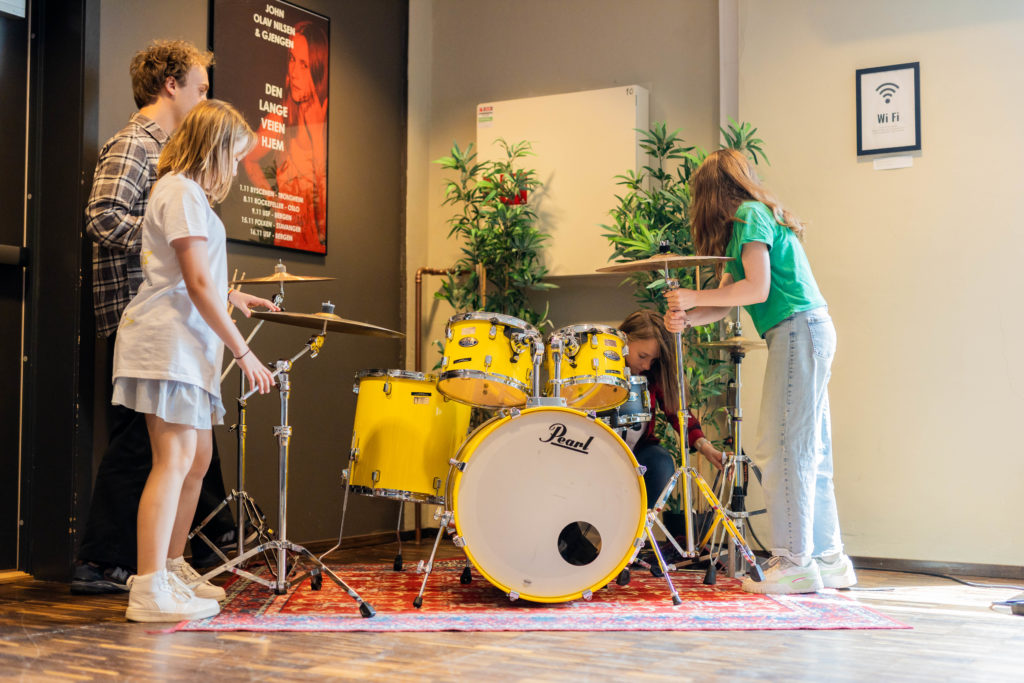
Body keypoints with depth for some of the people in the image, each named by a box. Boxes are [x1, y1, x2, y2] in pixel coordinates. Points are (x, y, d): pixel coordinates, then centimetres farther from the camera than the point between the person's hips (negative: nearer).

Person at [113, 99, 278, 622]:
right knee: (175, 460, -12)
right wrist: (243, 352, -15)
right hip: (169, 344, -11)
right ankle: (149, 592, -11)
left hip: (184, 347, 11)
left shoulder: (183, 190, 22)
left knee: (197, 458, 14)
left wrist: (231, 296, 23)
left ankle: (171, 569, 23)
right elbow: (198, 286, -17)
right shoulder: (183, 192, -11)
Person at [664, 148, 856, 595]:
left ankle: (795, 563, -8)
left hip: (797, 330, -10)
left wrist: (694, 298, -12)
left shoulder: (750, 217, -7)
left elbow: (757, 288, -18)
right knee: (810, 451, 11)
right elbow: (726, 300, 15)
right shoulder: (746, 224, 22)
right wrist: (686, 317, -2)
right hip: (809, 333, 10)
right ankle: (828, 559, 16)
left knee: (782, 449, -10)